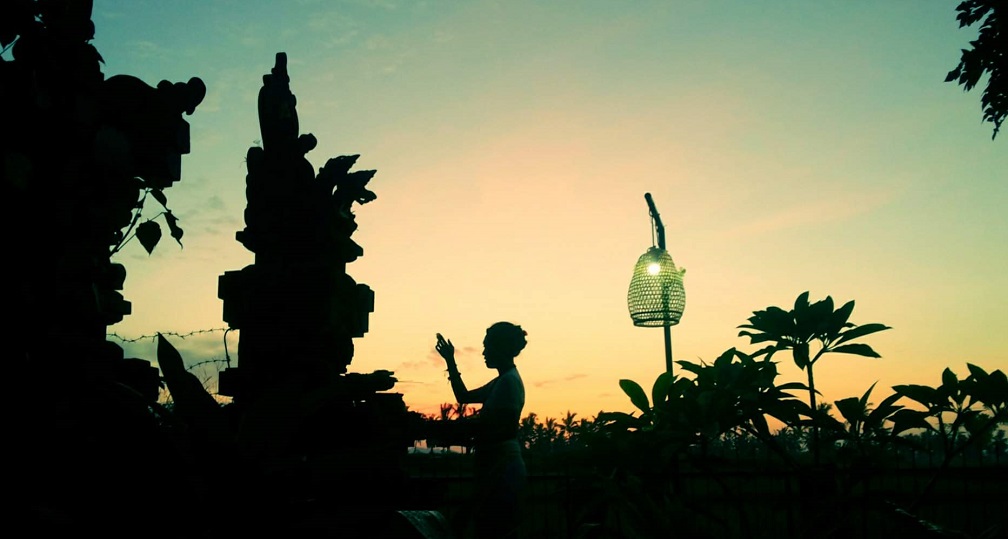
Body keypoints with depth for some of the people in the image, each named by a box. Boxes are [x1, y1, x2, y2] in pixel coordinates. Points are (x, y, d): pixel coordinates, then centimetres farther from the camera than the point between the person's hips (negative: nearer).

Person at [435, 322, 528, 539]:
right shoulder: (501, 381, 17)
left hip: (503, 468, -10)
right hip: (497, 468, 10)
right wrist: (450, 361, 20)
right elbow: (464, 397, 25)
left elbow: (504, 426, -22)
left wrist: (466, 423, -11)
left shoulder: (510, 381, -13)